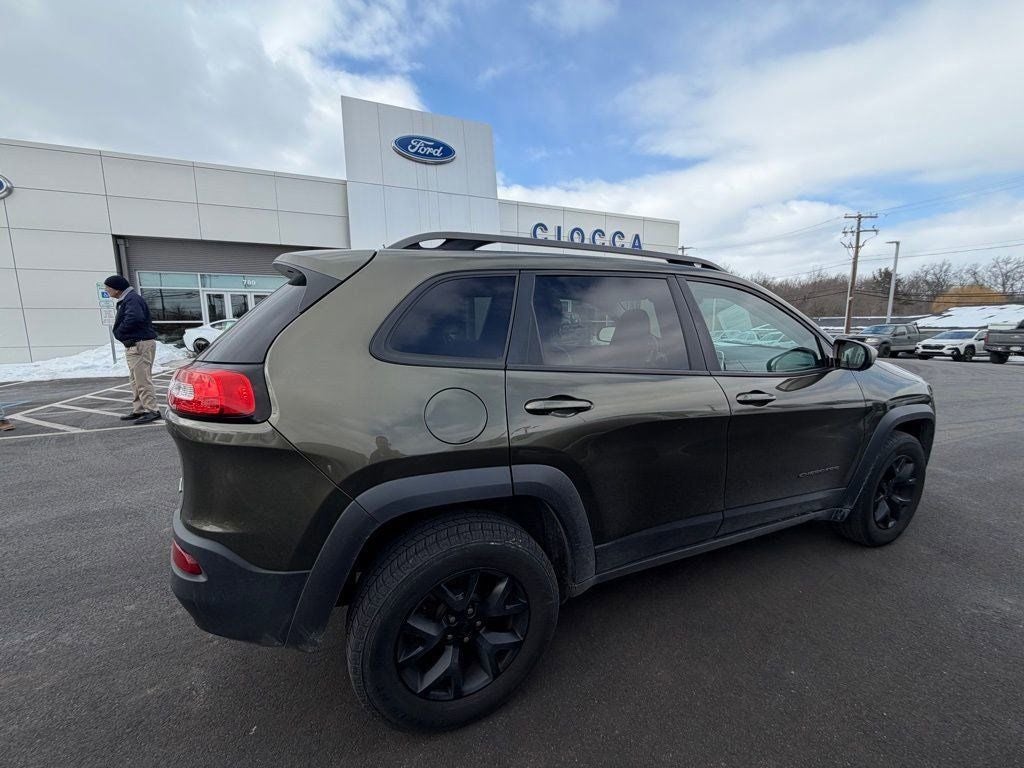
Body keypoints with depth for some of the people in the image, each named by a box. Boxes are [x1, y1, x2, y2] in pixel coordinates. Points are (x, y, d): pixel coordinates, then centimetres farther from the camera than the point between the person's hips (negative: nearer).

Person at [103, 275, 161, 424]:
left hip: (140, 344, -11)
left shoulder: (132, 299, -15)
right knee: (135, 380, 14)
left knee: (142, 379, -11)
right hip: (133, 345, 11)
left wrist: (119, 332, -15)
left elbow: (134, 318, -29)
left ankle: (152, 410, -9)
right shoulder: (125, 300, 19)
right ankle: (138, 410, 20)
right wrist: (119, 332, 2)